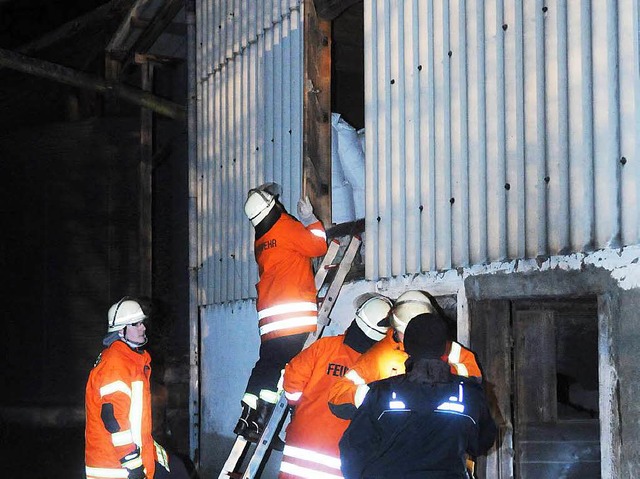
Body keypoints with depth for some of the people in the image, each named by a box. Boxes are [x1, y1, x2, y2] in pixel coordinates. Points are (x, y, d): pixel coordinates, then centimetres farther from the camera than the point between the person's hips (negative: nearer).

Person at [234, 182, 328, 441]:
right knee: (281, 366, -10)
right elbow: (318, 246, 0)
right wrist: (309, 218, 12)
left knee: (266, 364, 11)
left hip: (268, 316, 8)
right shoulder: (287, 228, -2)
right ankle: (260, 420, -15)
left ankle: (248, 417, 8)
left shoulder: (261, 240, 20)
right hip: (295, 314, -8)